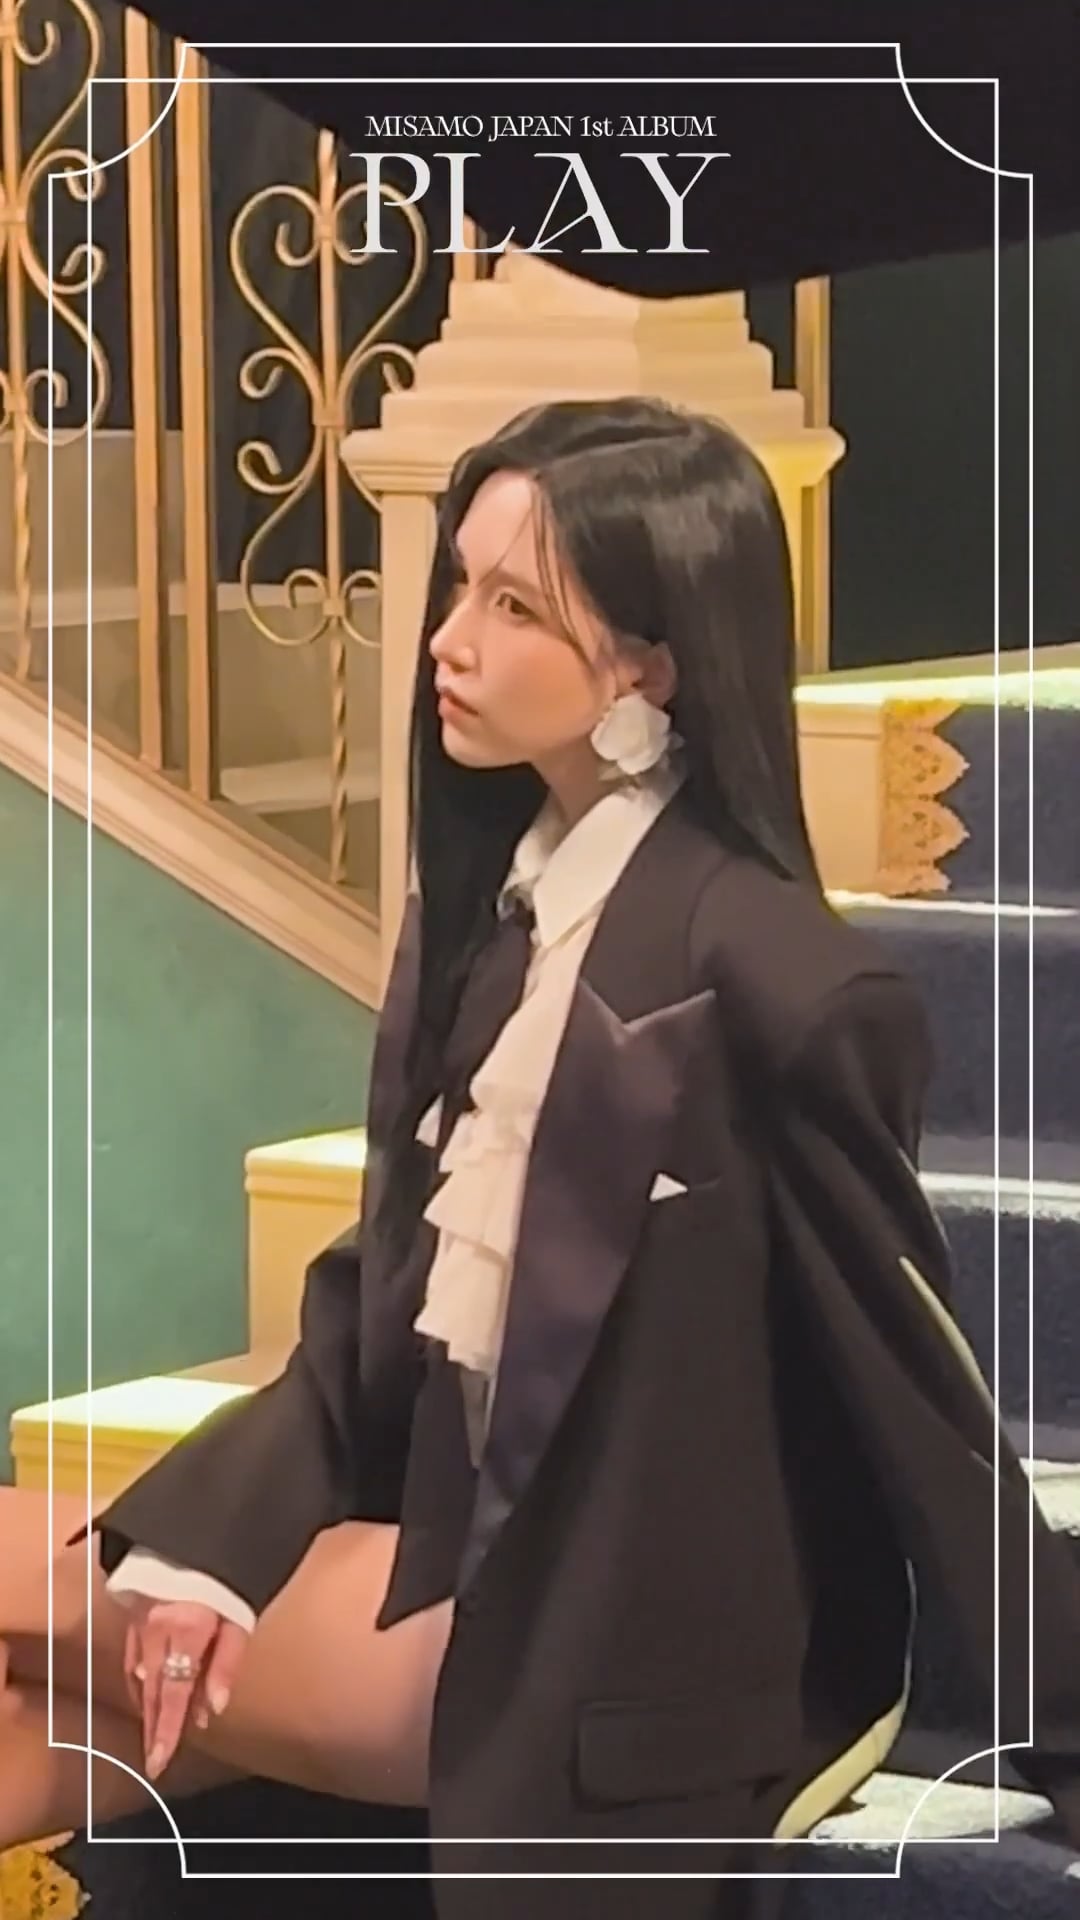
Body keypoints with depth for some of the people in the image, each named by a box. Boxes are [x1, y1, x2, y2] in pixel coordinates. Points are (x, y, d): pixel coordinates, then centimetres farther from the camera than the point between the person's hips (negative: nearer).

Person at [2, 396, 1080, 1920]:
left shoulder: (772, 982, -21)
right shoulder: (488, 900, 4)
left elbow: (920, 1395, -16)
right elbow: (390, 1298, 5)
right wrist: (173, 1560, -6)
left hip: (654, 1650, -7)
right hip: (486, 1541, 8)